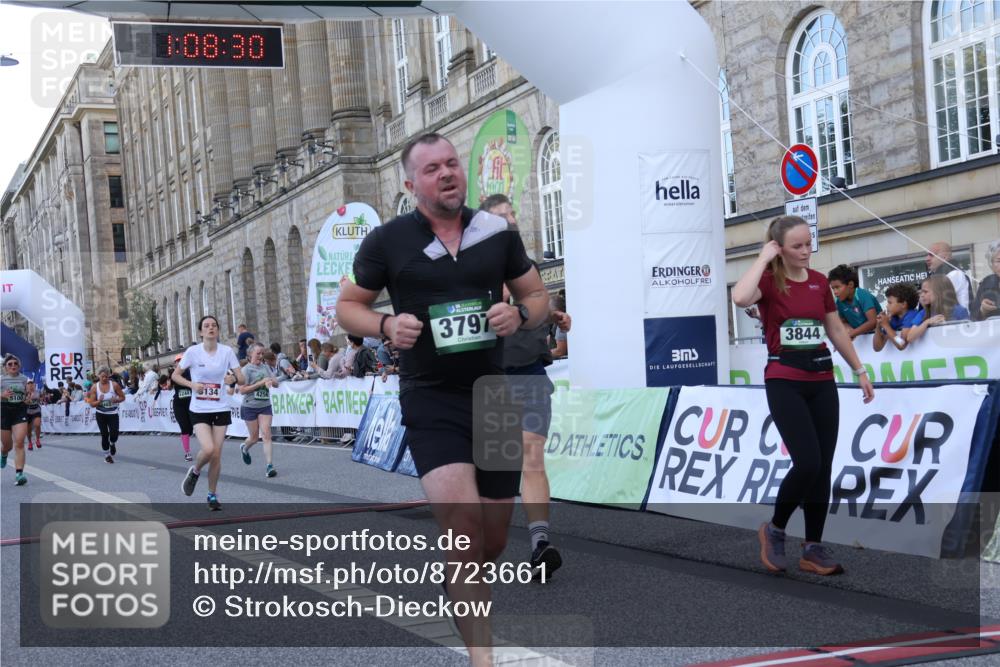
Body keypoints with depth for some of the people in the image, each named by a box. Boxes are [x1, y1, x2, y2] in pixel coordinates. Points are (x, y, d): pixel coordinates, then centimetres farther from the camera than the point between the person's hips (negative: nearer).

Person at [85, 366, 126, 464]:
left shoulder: (114, 385, -7)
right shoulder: (95, 387, -5)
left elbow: (122, 397, 2)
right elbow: (91, 404, -2)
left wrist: (116, 400, -19)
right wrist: (99, 401, -23)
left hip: (113, 413, -1)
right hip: (101, 414, 1)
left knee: (114, 433, -13)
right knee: (104, 434, -3)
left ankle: (113, 444, 24)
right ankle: (107, 454, 16)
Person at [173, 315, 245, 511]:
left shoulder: (227, 351, -3)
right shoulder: (193, 351, -6)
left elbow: (242, 379, -1)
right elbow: (175, 375, 2)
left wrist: (234, 379, -24)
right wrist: (192, 384, -15)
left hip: (221, 409, 2)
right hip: (199, 410, -2)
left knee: (216, 454, 2)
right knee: (208, 449, -20)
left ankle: (212, 496, 19)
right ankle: (194, 472, 14)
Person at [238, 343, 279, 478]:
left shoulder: (265, 367, 7)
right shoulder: (247, 369, -8)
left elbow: (276, 383, 7)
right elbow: (242, 390, -14)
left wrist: (271, 381, -17)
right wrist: (261, 383, -19)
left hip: (265, 406, 3)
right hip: (250, 407, -3)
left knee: (266, 435, -7)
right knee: (254, 437, 7)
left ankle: (269, 465, -9)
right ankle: (244, 448, 42)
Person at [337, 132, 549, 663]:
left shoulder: (498, 232, 4)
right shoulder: (387, 241, -2)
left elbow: (538, 296, 13)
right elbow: (348, 306, 7)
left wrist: (520, 314, -11)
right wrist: (386, 326, -15)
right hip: (431, 401, -3)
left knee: (492, 543, 13)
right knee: (464, 536, -19)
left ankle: (457, 588, 46)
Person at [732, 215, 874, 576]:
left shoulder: (820, 282, 8)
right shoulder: (768, 281, -8)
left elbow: (837, 331, 18)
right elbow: (740, 298, -32)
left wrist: (860, 371, 18)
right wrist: (764, 257, -20)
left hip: (822, 381, 6)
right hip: (784, 382, -6)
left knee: (823, 466, 5)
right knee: (807, 462, -14)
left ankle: (813, 548, 14)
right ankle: (774, 529, 9)